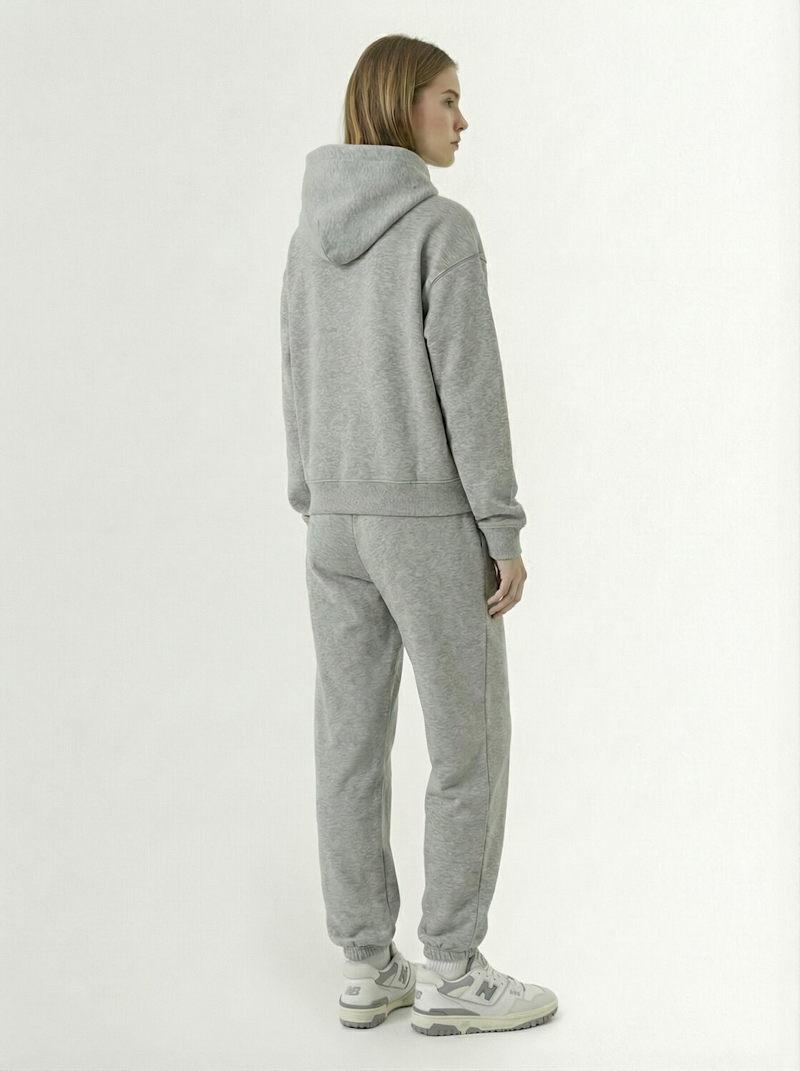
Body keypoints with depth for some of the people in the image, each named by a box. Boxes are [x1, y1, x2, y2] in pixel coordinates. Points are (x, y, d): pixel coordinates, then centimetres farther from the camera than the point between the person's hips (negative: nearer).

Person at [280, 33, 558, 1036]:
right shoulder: (442, 226, -14)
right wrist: (506, 532, -12)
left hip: (340, 520, 7)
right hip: (429, 524, -7)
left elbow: (302, 385, 11)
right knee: (472, 745, 4)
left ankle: (368, 968, 17)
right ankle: (451, 976, 11)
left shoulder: (313, 233, 8)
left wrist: (318, 512, 18)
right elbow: (469, 388, -17)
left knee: (353, 745, 10)